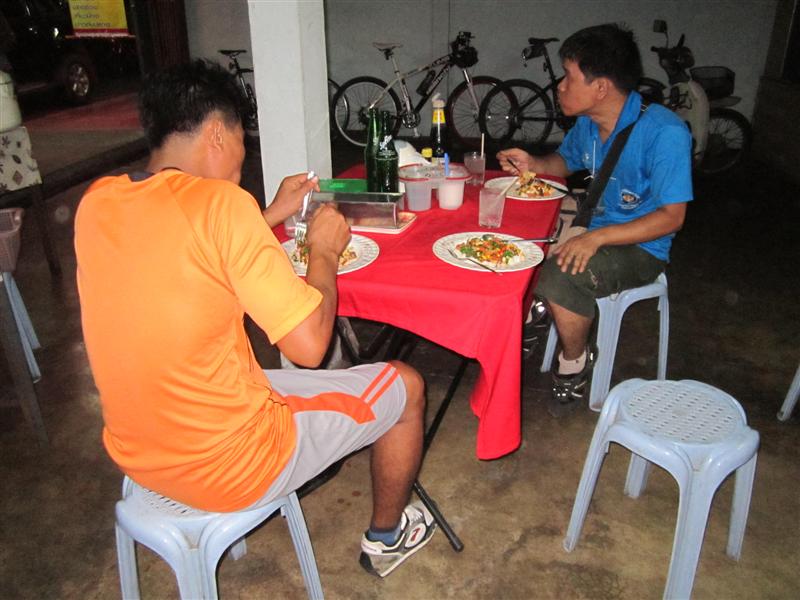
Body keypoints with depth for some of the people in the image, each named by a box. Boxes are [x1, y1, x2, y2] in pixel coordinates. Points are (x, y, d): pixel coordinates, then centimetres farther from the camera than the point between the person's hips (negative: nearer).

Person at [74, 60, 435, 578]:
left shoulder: (96, 203, -2)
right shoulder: (222, 201, -24)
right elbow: (309, 345, -22)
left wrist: (270, 216, 14)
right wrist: (325, 251, -6)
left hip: (136, 455, 8)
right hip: (228, 470, -7)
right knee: (406, 386, 11)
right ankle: (387, 536, 34)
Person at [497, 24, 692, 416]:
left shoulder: (665, 132, -22)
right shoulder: (588, 123, 1)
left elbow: (672, 217, -24)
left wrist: (596, 237, -35)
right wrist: (532, 164, -1)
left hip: (640, 247, -7)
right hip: (594, 229, 7)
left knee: (560, 276, -32)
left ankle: (576, 361, -4)